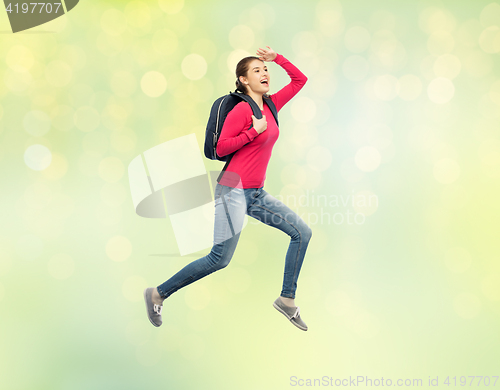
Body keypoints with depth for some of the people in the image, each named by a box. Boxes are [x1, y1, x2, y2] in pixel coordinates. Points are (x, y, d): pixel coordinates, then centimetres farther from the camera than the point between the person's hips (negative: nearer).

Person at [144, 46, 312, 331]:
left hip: (257, 194, 8)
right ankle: (158, 294, 7)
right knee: (220, 259, -8)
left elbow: (300, 80, 20)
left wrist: (277, 58, 8)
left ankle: (287, 299, 11)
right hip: (234, 190, -8)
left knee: (302, 232, 3)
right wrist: (255, 131, -16)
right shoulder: (242, 109, -10)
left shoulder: (271, 105, 11)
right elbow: (221, 148, -13)